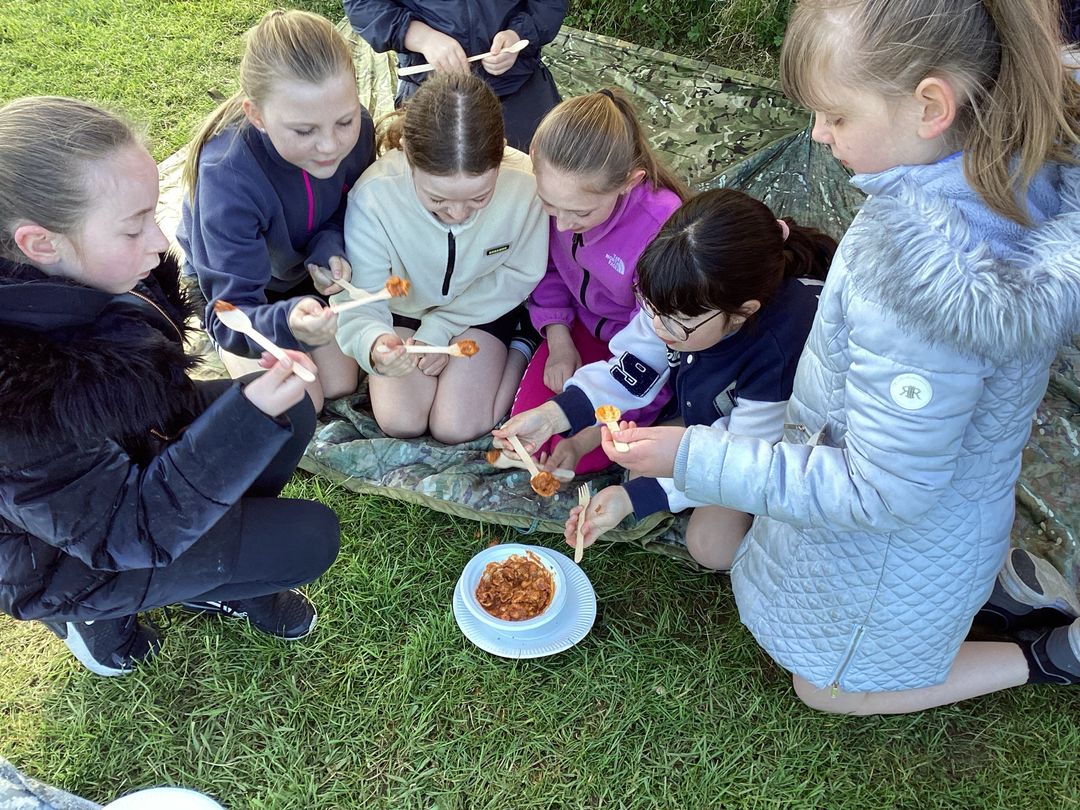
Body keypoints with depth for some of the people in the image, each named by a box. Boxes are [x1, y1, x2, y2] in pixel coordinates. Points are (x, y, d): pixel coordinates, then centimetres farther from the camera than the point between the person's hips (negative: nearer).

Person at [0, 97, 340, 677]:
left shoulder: (69, 279, -17)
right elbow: (125, 532, -29)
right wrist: (250, 418, -38)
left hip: (132, 452, 7)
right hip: (70, 557, -7)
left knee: (294, 411, -5)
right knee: (309, 538, -11)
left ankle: (213, 568, 9)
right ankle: (100, 611, 7)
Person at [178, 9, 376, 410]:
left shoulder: (354, 129, -29)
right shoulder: (227, 174, -42)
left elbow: (348, 206, -6)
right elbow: (232, 314, -40)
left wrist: (329, 247, -29)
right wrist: (286, 324, -63)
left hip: (305, 271, 4)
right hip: (231, 281, -3)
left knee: (343, 388, 7)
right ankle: (227, 352, 22)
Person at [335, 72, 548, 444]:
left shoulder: (525, 183, -33)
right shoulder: (372, 196, -35)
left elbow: (521, 274, -14)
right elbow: (359, 306, -29)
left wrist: (440, 328, -17)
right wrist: (374, 344, -54)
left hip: (484, 307, 0)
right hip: (404, 305, 1)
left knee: (457, 428, -10)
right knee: (401, 423, -9)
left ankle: (519, 347, 14)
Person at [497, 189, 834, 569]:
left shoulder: (784, 351, -43)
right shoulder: (684, 299, -26)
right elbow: (631, 371, -13)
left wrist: (634, 497, -36)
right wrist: (553, 415, -28)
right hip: (713, 417, 6)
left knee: (712, 543, -14)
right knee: (642, 467, -9)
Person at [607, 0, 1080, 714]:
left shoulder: (930, 270, -41)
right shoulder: (1023, 167, -15)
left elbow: (879, 492, -30)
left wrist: (693, 458, -27)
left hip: (895, 542, -7)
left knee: (828, 686, 22)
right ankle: (1007, 579, 24)